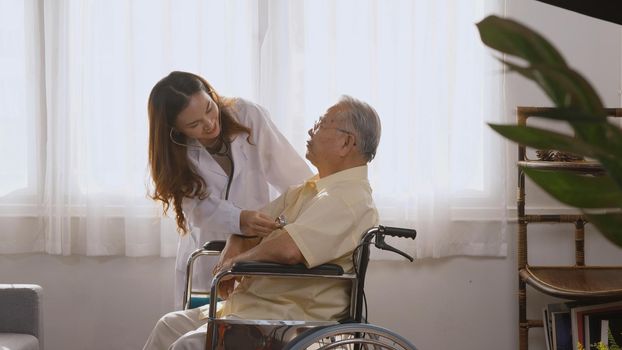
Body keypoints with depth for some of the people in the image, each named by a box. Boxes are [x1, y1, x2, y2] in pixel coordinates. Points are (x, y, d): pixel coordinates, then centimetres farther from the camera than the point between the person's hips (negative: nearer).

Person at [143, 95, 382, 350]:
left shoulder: (349, 199, -18)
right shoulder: (309, 190, 17)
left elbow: (288, 249, -30)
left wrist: (237, 262, -12)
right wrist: (231, 251, -3)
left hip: (290, 318, -10)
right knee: (169, 326, 9)